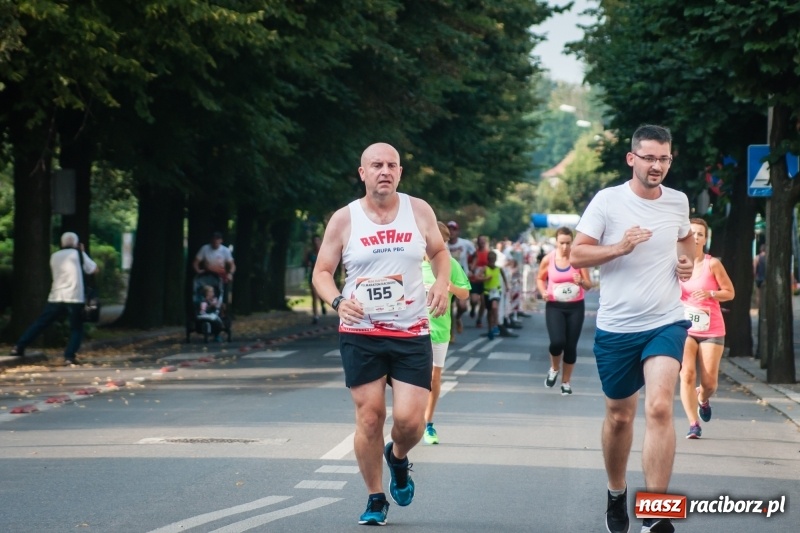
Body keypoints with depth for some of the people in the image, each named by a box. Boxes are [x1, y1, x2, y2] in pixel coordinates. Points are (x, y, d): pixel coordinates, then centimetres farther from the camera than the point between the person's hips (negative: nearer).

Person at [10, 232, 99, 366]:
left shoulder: (55, 256, 15)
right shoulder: (78, 254, 4)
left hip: (56, 297, 3)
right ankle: (70, 356, -8)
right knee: (76, 328, 8)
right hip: (74, 298, -3)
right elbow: (94, 269, 10)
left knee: (40, 323, 11)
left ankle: (19, 347, 8)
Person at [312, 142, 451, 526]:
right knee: (369, 416, -2)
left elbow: (439, 252, 17)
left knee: (410, 418, -9)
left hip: (412, 334, 1)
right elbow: (322, 271, 3)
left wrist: (442, 283, -3)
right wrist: (337, 301, -17)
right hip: (361, 335, -1)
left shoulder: (419, 211, 2)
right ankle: (375, 500, 16)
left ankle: (398, 456, 28)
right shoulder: (344, 219, -2)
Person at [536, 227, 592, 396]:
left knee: (571, 345, 3)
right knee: (557, 342, -19)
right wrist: (543, 292, -7)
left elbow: (589, 285, -3)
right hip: (554, 306, 0)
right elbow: (540, 278, 13)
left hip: (576, 307, 1)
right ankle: (554, 368, 14)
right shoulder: (548, 259, -4)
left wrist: (581, 282, -25)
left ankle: (566, 382, 21)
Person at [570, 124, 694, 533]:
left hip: (666, 323, 1)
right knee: (619, 417, 12)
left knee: (659, 408, -19)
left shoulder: (678, 202, 4)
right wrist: (619, 247, -22)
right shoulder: (607, 200, -7)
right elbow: (576, 256, -8)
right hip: (616, 327, 0)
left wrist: (688, 262, 6)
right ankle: (616, 495, 37)